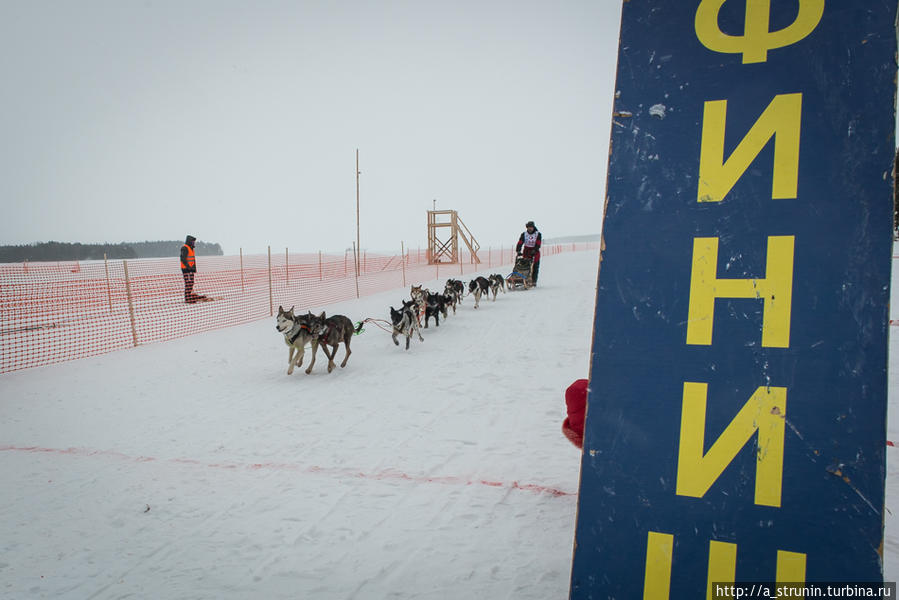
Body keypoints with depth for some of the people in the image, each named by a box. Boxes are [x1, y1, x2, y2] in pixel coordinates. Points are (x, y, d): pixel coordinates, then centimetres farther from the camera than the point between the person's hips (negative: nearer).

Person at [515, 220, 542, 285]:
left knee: (535, 267, -3)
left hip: (535, 251, -1)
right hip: (526, 251, 1)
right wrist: (518, 251, -23)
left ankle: (534, 281, 0)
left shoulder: (538, 234, -5)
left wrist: (534, 251, -28)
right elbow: (520, 243, -9)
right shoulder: (524, 234, 0)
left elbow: (538, 244, -14)